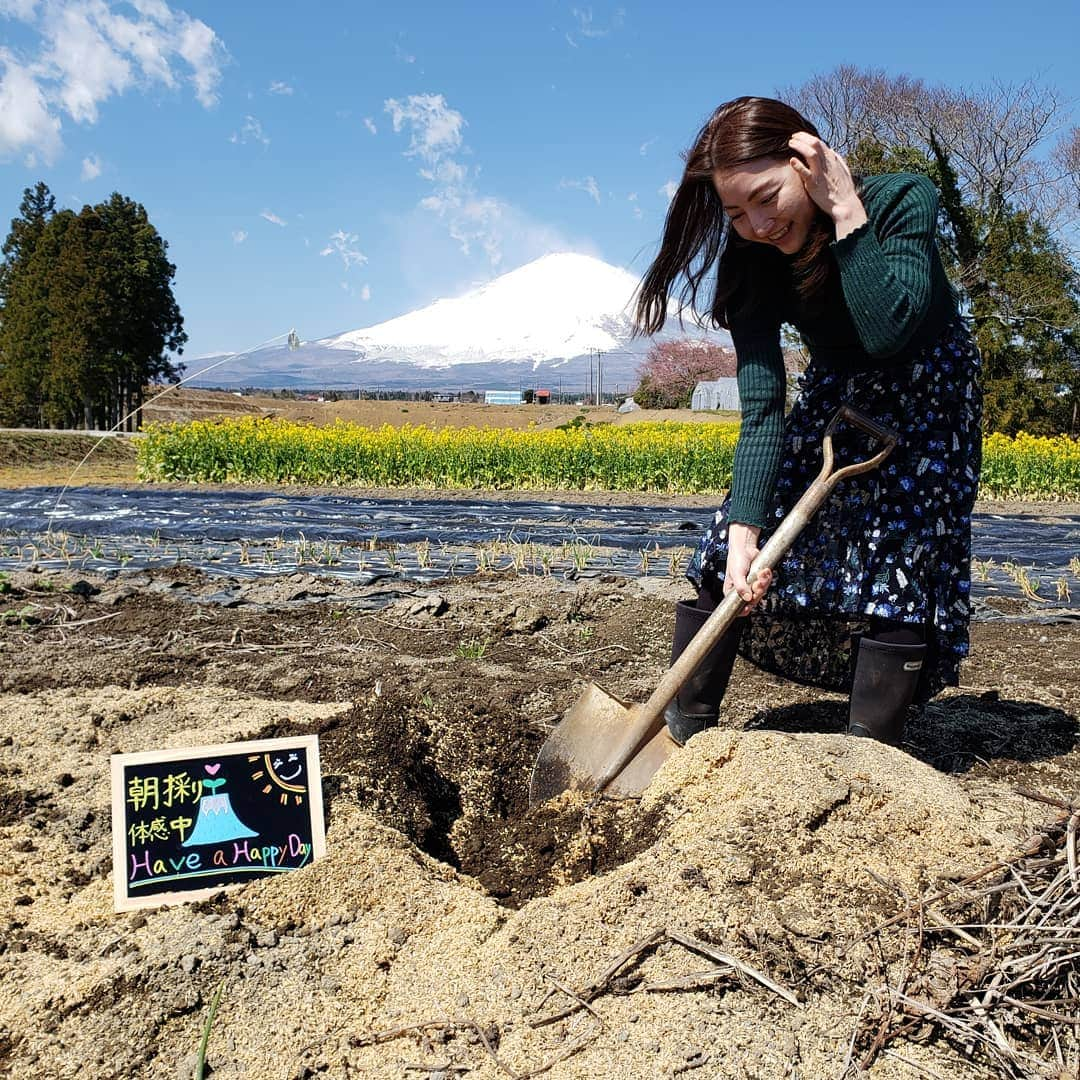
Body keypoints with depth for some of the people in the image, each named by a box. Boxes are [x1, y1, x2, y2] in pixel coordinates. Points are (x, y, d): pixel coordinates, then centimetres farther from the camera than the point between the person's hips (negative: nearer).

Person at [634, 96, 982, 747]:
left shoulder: (903, 199, -28)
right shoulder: (751, 266, -20)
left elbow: (886, 331, -41)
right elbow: (762, 411, -27)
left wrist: (847, 212, -40)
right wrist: (744, 531, -37)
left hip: (927, 397, -3)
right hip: (835, 395, 3)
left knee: (895, 565, -18)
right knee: (726, 552, -6)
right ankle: (683, 731, 5)